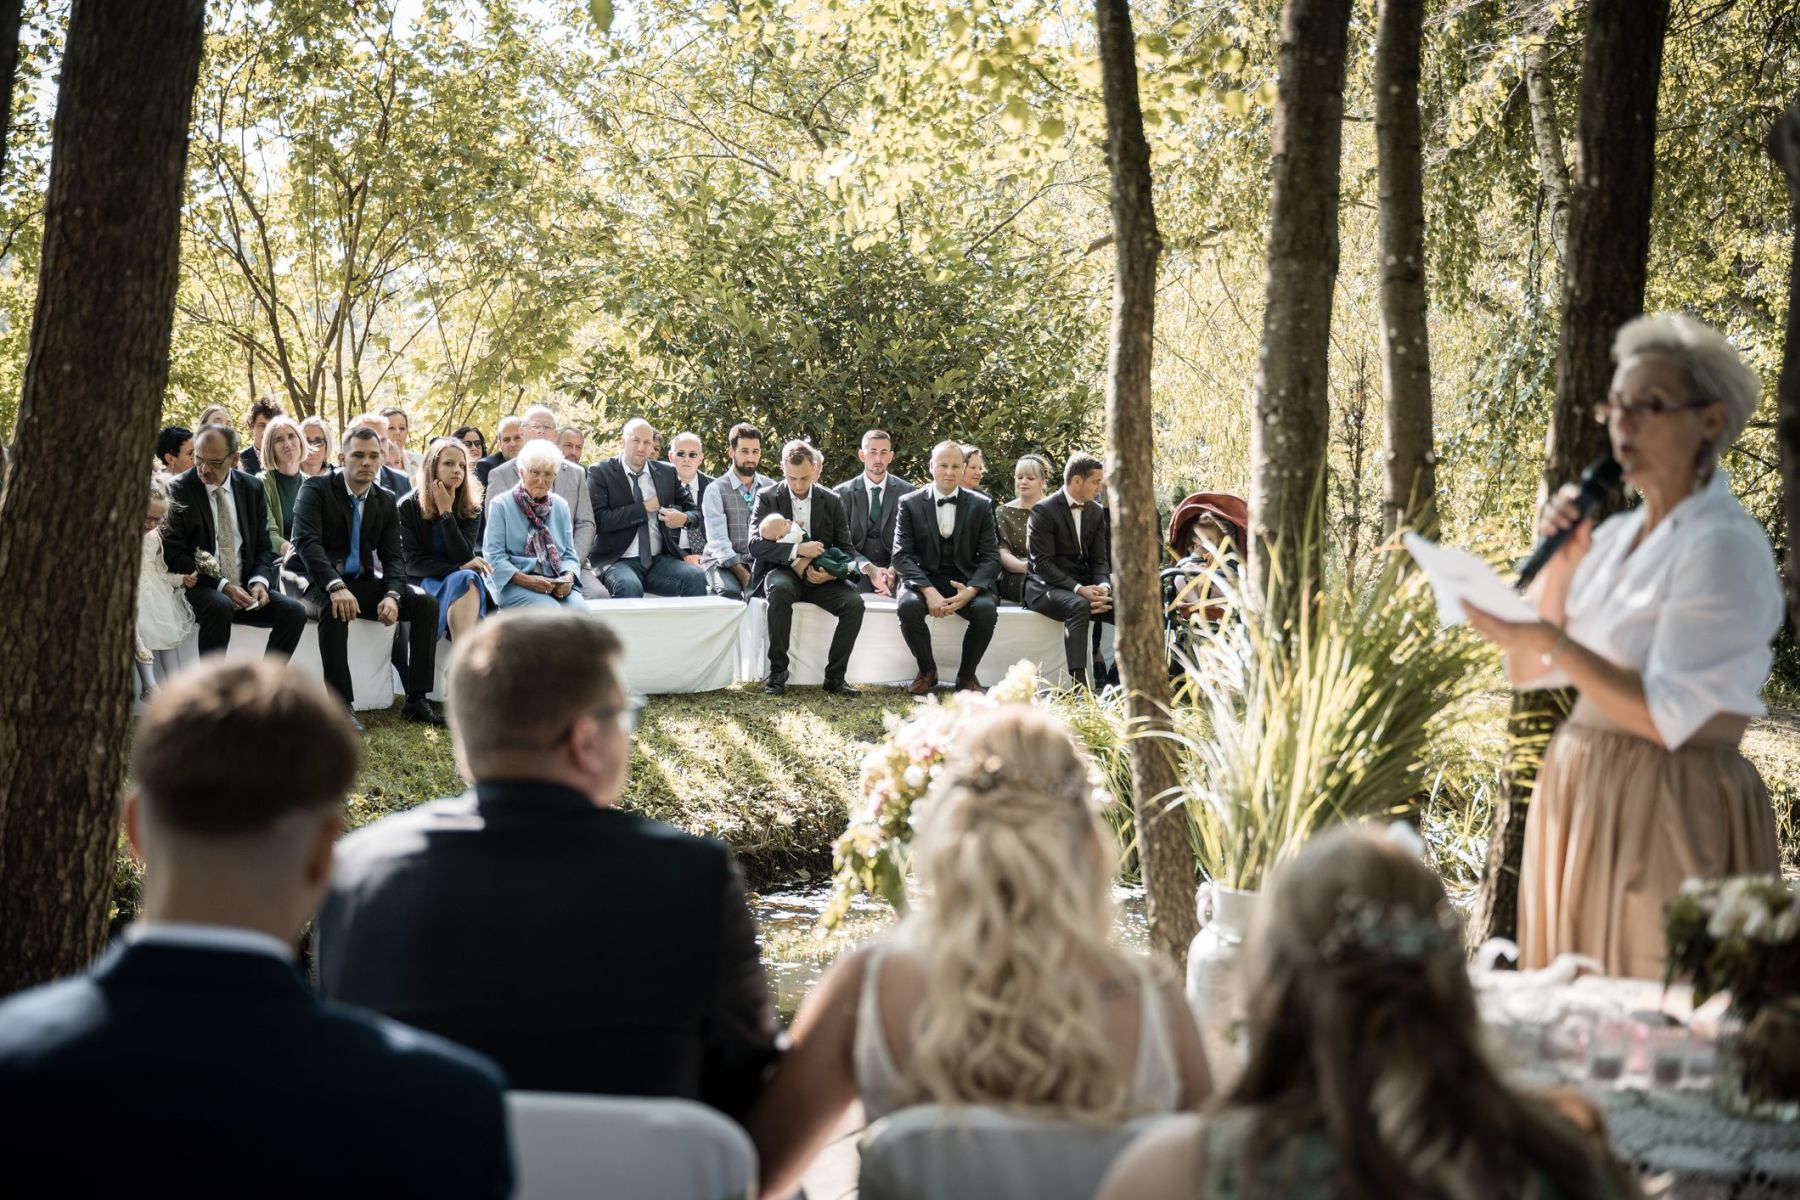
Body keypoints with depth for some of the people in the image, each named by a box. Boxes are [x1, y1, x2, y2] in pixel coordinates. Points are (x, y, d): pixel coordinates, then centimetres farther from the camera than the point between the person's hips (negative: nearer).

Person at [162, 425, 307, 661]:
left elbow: (263, 547, 14)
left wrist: (259, 582, -8)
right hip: (198, 587, -5)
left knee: (294, 611, -18)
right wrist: (222, 585, -18)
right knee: (220, 607, -36)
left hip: (244, 588, 5)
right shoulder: (180, 490, -5)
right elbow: (172, 553, -9)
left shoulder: (252, 489, 8)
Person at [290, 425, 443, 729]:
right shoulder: (316, 489, -8)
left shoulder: (386, 500, 9)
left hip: (363, 582, 6)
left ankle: (416, 700, -8)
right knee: (333, 608, -39)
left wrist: (392, 595, -17)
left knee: (426, 604, -11)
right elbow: (306, 542, -21)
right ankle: (341, 705, -35)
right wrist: (335, 587, -36)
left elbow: (393, 556, 5)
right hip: (320, 584, -6)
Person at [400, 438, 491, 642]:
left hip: (460, 580, 2)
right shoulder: (408, 506, -1)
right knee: (463, 581, -33)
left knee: (470, 580, -34)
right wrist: (459, 569, -18)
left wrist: (446, 512, -13)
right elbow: (412, 562, -7)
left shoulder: (471, 509, 4)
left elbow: (464, 557, -9)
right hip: (423, 582, -2)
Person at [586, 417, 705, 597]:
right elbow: (599, 519, -11)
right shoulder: (600, 472, 2)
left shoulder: (667, 473, 15)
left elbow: (695, 511, 19)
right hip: (619, 561, -4)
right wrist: (644, 508, -9)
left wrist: (684, 519, -6)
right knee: (629, 586, -37)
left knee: (696, 577, -25)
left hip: (660, 560, 4)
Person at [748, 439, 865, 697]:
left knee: (854, 603, -26)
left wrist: (832, 573, -15)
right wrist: (798, 550, -23)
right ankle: (777, 673, -30)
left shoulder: (832, 501, 9)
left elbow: (846, 548, 8)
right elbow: (755, 544, -11)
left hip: (819, 577, 3)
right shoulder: (767, 498, 1)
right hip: (781, 572, -2)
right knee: (780, 589, -38)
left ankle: (835, 676, -13)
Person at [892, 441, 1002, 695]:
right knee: (908, 606, -33)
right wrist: (928, 591, -23)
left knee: (986, 610, -30)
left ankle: (967, 675, -5)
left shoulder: (980, 506, 4)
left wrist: (971, 590, -20)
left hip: (965, 581, 1)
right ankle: (927, 671, -7)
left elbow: (990, 557, 0)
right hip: (923, 579, 0)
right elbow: (902, 554, -6)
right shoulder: (910, 504, 2)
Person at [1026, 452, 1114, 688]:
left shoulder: (1096, 512, 11)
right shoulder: (1043, 510, -10)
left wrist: (1103, 587, -12)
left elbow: (1100, 560, 10)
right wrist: (1078, 589, -25)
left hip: (1084, 587, 6)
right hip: (1045, 587, -6)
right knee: (1078, 606, -38)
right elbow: (1042, 563, -16)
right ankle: (1079, 682, -45)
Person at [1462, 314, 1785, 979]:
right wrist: (1557, 564, -2)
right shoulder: (1614, 536, 11)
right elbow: (1528, 672, 11)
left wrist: (1551, 641, -24)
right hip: (1581, 799, 8)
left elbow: (1666, 718, -19)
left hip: (1670, 815, -8)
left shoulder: (1726, 548, -13)